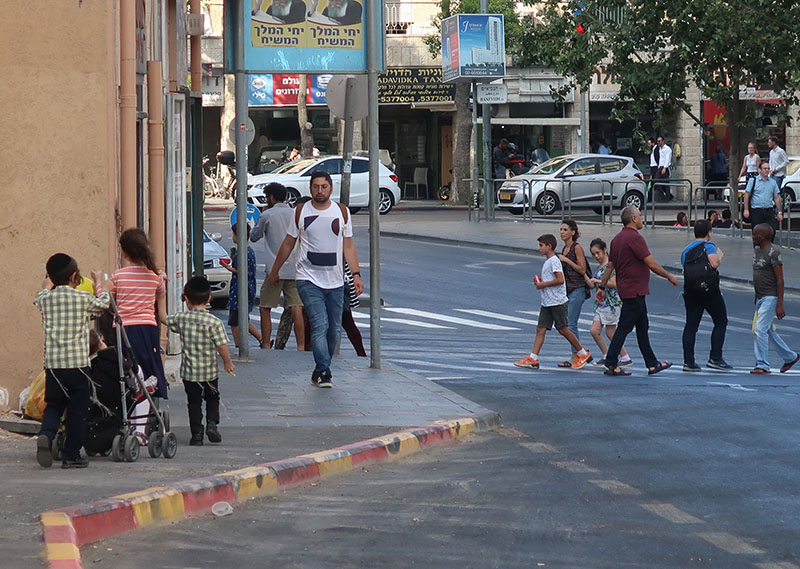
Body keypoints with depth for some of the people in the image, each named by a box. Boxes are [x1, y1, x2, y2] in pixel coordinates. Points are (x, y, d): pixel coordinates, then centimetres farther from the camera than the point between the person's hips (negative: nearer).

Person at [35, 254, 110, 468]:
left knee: (53, 405, 15)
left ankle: (46, 434, -14)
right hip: (78, 362, -3)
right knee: (77, 410, 7)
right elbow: (103, 303, 15)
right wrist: (98, 284, 31)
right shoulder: (83, 298, -5)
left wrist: (47, 285, 42)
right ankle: (71, 455, 10)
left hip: (52, 362, 3)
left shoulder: (45, 298, 2)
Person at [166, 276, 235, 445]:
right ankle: (212, 422, 0)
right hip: (210, 372, -1)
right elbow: (222, 347, -9)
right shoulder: (214, 322, -14)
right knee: (212, 398, 19)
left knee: (194, 402, 11)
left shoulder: (180, 319, -8)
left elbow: (166, 320, 12)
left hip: (189, 372, 1)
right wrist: (228, 363, 7)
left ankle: (196, 434, 7)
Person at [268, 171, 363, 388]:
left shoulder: (341, 212, 7)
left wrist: (356, 274, 0)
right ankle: (323, 371, -19)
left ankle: (321, 369, 20)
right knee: (320, 325, -17)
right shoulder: (301, 213, 2)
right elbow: (288, 244, 13)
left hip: (335, 281, 3)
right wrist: (274, 272, 18)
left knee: (334, 330, 5)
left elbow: (348, 247, 10)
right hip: (309, 279, -3)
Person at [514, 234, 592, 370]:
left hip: (557, 301, -9)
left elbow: (560, 280, -22)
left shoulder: (554, 261, -13)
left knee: (563, 329, -3)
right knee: (540, 329, 1)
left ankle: (583, 354, 11)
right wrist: (539, 282, 9)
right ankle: (533, 359, -3)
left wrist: (543, 284, -16)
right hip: (547, 303, 9)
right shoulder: (547, 262, 17)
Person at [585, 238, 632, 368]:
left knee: (610, 332, -4)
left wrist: (598, 281, -21)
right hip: (600, 302, 9)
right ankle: (606, 357, 14)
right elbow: (592, 285, 18)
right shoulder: (599, 267, 16)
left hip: (611, 301, -9)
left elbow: (614, 283, -18)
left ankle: (626, 358, 6)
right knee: (594, 330, 2)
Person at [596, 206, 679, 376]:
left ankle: (652, 364, 17)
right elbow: (652, 264, -18)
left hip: (626, 289, 10)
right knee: (624, 328, -7)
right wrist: (670, 277, -7)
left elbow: (609, 266, 16)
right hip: (635, 290, -10)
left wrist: (602, 287, 19)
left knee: (642, 327, 13)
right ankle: (611, 365, -5)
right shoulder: (634, 238, -17)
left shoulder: (617, 239, 12)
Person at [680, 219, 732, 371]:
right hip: (709, 290, -5)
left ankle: (688, 361, 1)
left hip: (690, 291, 5)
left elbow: (686, 269, 14)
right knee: (721, 322, 7)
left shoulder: (686, 250, 16)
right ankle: (715, 358, 1)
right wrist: (720, 255, 3)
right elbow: (714, 263, -17)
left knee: (691, 325, 6)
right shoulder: (708, 246, -2)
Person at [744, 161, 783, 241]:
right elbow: (747, 195, -1)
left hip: (769, 210, 3)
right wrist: (746, 209, -9)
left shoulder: (773, 182, 11)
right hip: (756, 211, -3)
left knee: (772, 231, -7)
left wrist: (780, 212, 8)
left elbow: (777, 198, 13)